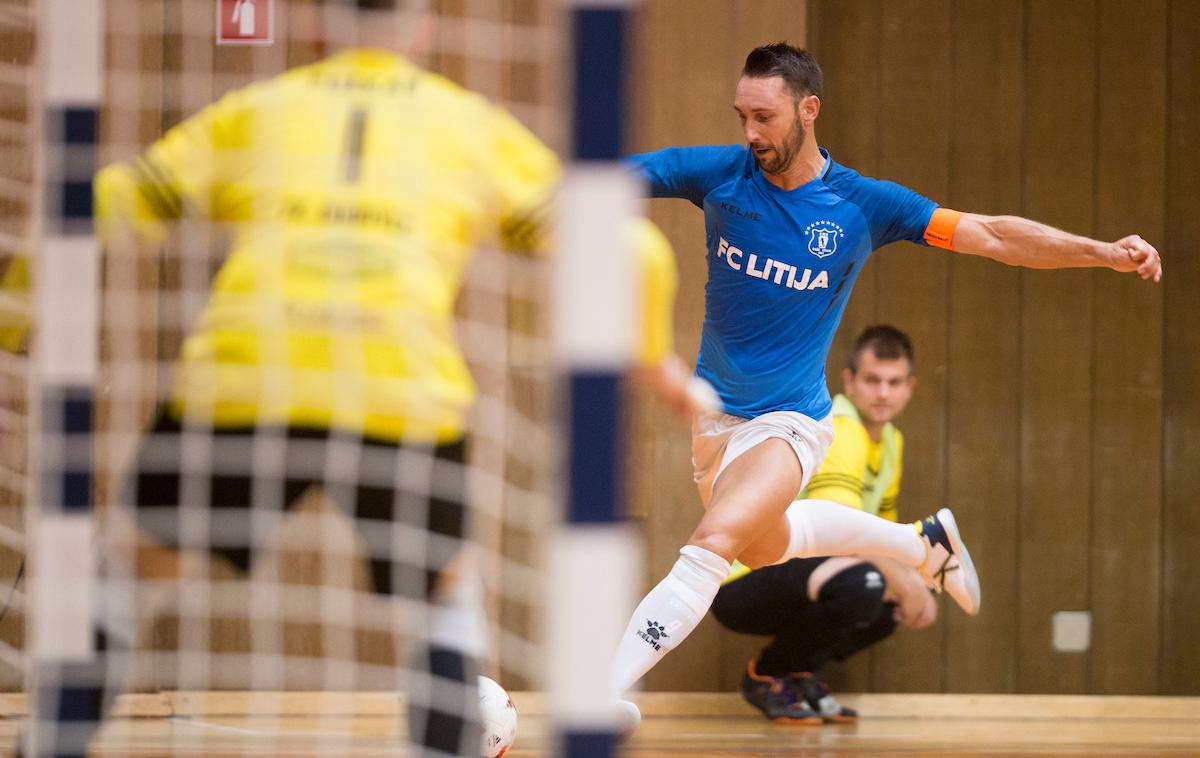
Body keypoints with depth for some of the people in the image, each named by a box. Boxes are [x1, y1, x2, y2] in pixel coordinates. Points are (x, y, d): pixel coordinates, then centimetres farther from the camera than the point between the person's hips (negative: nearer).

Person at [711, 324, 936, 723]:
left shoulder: (891, 442, 14)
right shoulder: (837, 433, -19)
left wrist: (913, 586, 2)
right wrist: (902, 579, -25)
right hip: (743, 585, -10)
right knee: (860, 583, -34)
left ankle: (800, 673, 12)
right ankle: (767, 675, -9)